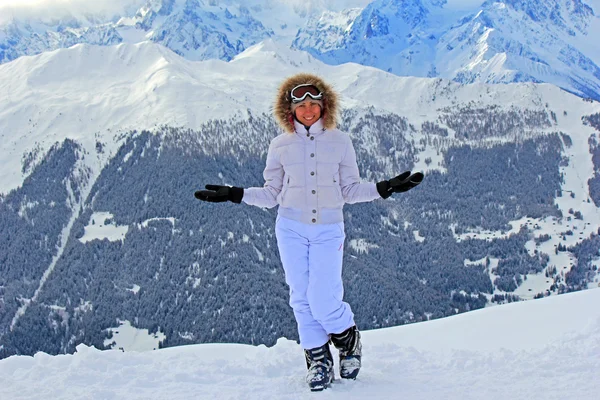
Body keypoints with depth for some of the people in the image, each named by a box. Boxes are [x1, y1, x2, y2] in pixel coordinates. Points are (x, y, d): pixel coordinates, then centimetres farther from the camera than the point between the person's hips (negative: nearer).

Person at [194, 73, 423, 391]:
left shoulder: (340, 142, 4)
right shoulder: (280, 146, 5)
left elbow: (350, 190, 8)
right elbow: (271, 195, 9)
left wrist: (385, 188, -5)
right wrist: (235, 195, -2)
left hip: (328, 229, -1)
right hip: (291, 228, 2)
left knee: (323, 301, -10)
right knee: (302, 299, 3)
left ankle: (349, 341, 20)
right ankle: (318, 359, 18)